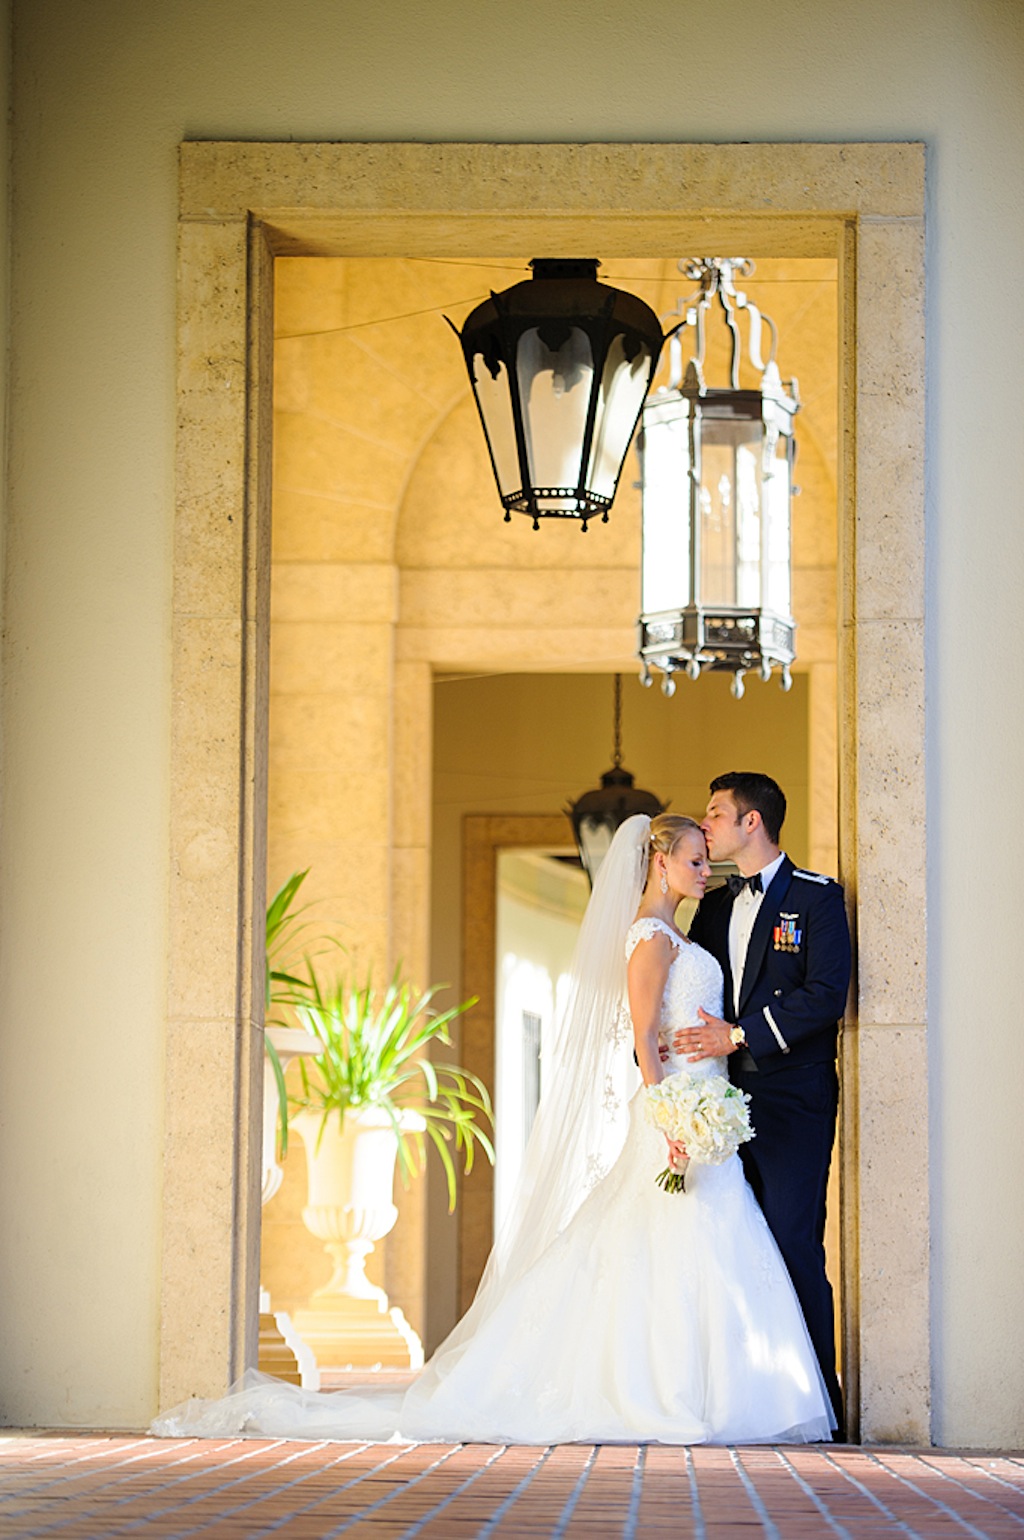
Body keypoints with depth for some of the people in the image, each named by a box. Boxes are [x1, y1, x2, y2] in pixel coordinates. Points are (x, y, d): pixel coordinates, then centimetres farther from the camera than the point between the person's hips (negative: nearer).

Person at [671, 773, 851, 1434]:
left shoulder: (817, 897, -2)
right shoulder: (715, 906, 19)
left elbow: (826, 994, -13)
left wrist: (739, 1035, -16)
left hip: (791, 1100, -6)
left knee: (794, 1246, -10)